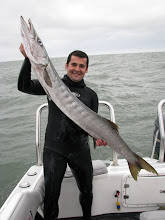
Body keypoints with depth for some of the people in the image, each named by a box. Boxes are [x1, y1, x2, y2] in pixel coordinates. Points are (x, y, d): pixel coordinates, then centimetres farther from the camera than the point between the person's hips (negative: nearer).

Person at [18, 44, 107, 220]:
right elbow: (24, 86, -8)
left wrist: (97, 136, -14)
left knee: (87, 191, 19)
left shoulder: (91, 95, 7)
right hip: (54, 150, -2)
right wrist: (27, 59, -20)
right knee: (51, 195, 6)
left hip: (80, 151, 3)